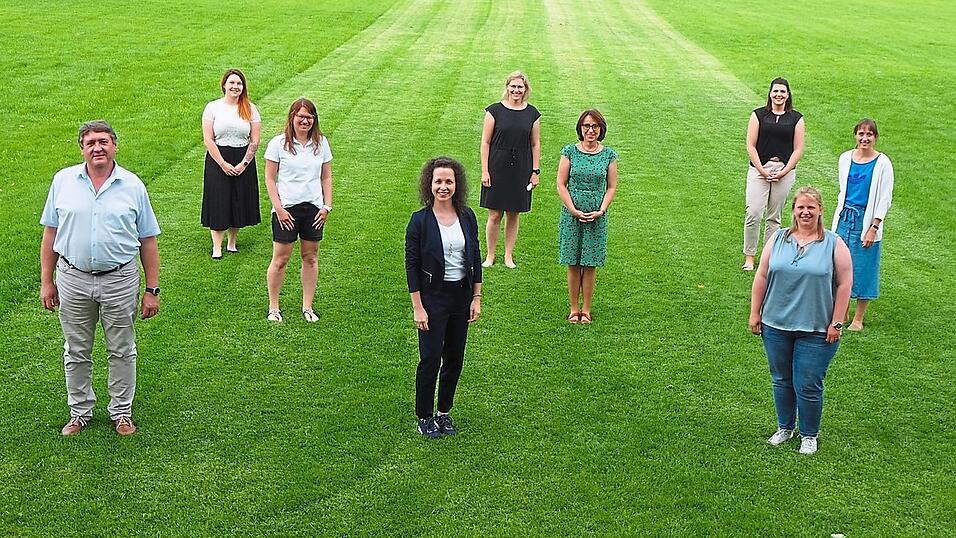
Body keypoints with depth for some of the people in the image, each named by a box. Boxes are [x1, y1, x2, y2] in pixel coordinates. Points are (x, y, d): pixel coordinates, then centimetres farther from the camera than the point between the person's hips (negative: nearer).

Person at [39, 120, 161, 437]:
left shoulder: (133, 186, -1)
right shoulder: (63, 181, 1)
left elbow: (148, 241, 2)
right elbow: (50, 233, 7)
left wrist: (152, 290, -2)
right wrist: (46, 282, 4)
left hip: (119, 281, -1)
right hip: (73, 279, 1)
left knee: (122, 352, 10)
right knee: (76, 353, 12)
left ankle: (121, 411, 25)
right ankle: (80, 411, 28)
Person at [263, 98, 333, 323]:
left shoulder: (321, 143, 6)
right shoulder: (278, 143, -4)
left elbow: (326, 177, 10)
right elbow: (270, 179, -2)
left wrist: (327, 206, 2)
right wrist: (278, 208, -10)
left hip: (313, 209, 3)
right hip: (286, 209, -3)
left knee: (310, 258, 9)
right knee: (280, 259, 1)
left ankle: (307, 307, 21)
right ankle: (273, 307, 15)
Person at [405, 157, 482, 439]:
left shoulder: (467, 217, 1)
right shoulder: (420, 220, -10)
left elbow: (475, 259, 8)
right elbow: (412, 265, -9)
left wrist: (476, 298, 5)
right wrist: (417, 307, -12)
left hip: (461, 296, 4)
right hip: (432, 297, -4)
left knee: (455, 358, 12)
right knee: (430, 358, -1)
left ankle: (444, 412, 28)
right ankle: (424, 417, 15)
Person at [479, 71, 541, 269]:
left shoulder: (532, 113, 4)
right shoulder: (495, 110, -3)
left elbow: (535, 145, 9)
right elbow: (485, 142, -2)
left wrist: (535, 171, 4)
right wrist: (485, 171, -7)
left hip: (521, 171, 2)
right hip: (497, 169, -2)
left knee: (514, 215, 9)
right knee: (494, 215, 1)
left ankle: (509, 256, 21)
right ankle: (490, 255, 16)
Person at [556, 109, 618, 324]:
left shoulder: (609, 155, 2)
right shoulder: (570, 151, -1)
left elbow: (611, 187, 5)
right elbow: (561, 185, -2)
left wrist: (601, 211, -9)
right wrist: (574, 210, -10)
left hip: (597, 216, 1)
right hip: (571, 214, 0)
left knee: (590, 264, 5)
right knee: (573, 264, 4)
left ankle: (586, 309, 15)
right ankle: (574, 309, 14)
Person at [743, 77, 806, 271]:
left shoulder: (796, 118, 7)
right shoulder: (759, 115, 4)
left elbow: (798, 149, 4)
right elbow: (750, 146, 0)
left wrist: (784, 172, -7)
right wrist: (762, 171, -9)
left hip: (785, 170, 1)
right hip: (759, 169, -1)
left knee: (774, 217, 7)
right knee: (753, 214, -10)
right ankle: (749, 257, 1)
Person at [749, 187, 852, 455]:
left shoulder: (834, 244, -4)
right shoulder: (777, 239, 4)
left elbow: (844, 284, -4)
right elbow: (761, 277, 7)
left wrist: (836, 323, -8)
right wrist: (755, 313, 5)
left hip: (815, 331, -3)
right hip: (776, 325, 3)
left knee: (808, 386, 1)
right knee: (782, 381, 15)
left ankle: (809, 435, 21)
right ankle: (785, 428, 33)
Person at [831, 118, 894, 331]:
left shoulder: (882, 163, -8)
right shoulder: (845, 158, 5)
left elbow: (885, 199, -7)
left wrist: (874, 228, -12)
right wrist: (840, 217, 13)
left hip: (867, 221, -4)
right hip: (844, 218, 4)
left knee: (863, 269, 2)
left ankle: (858, 319, 13)